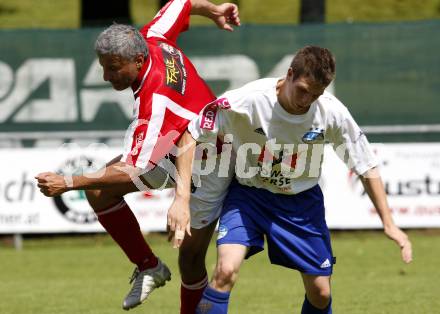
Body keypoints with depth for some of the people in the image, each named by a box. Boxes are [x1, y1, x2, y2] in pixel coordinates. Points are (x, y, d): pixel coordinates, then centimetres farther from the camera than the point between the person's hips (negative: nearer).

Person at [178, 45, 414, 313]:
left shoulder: (332, 112, -20)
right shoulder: (249, 100, -28)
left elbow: (367, 167, -7)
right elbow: (191, 136, -19)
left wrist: (389, 224, -9)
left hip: (301, 201, 2)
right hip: (249, 194, -2)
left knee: (320, 291, 1)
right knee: (226, 270, -25)